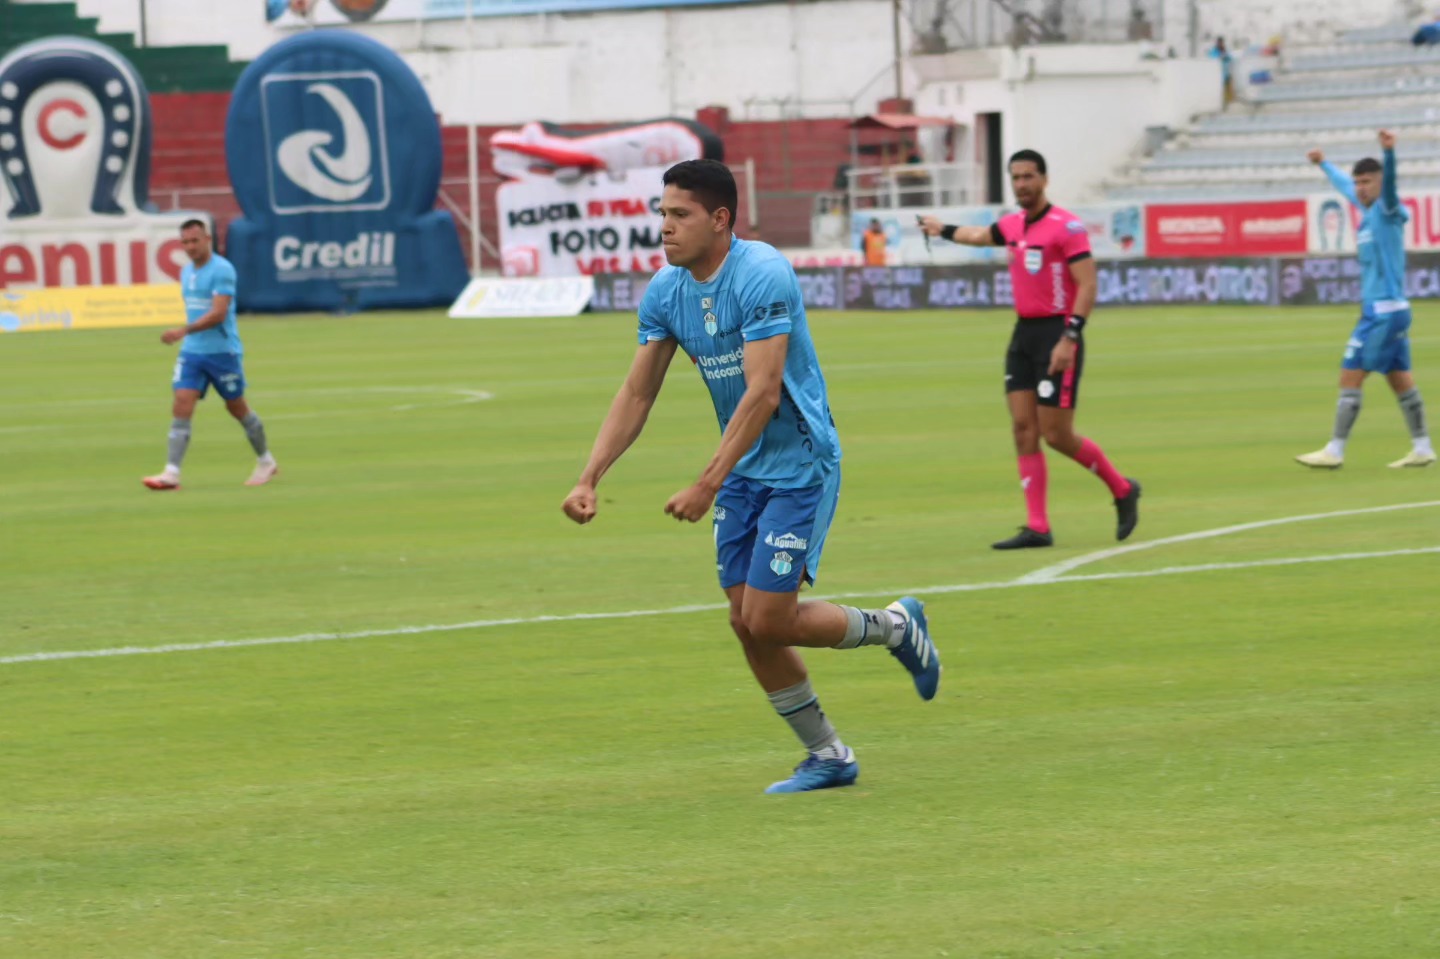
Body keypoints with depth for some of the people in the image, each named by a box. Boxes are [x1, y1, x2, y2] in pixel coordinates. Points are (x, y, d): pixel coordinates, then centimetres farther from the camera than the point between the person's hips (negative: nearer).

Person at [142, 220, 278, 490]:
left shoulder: (222, 270, -14)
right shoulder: (186, 272, 10)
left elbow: (218, 313, -24)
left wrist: (184, 331, -32)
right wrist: (186, 336, 17)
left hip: (222, 352, -6)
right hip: (191, 352, 6)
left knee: (237, 408, 8)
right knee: (181, 407, -9)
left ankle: (266, 462, 28)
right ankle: (171, 473, -16)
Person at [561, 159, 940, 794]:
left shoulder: (762, 275, -22)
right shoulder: (664, 292, 1)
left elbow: (763, 392, -27)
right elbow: (637, 394, 5)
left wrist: (707, 485, -30)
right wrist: (589, 479, -6)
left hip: (800, 466, -8)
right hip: (743, 473, 8)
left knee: (769, 620, -10)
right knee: (747, 623, 4)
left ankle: (896, 627, 16)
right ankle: (828, 756, 18)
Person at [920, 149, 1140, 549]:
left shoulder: (1066, 226, -13)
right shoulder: (1013, 225, 11)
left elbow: (1087, 285, -17)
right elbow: (979, 235, 35)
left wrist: (1069, 339, -25)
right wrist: (943, 230, 52)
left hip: (1057, 335, -7)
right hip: (1024, 333, 7)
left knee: (1056, 435, -7)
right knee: (1023, 428, -1)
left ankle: (1122, 490, 16)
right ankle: (1037, 527, 0)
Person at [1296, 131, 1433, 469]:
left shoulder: (1386, 210, -11)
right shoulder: (1366, 209, 14)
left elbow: (1390, 182, -33)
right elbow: (1344, 185, 35)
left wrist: (1388, 153, -51)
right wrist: (1324, 164, 48)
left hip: (1384, 311, -9)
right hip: (1380, 311, 9)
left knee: (1350, 377, -7)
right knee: (1401, 380, 9)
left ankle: (1335, 451, -5)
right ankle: (1422, 448, 11)